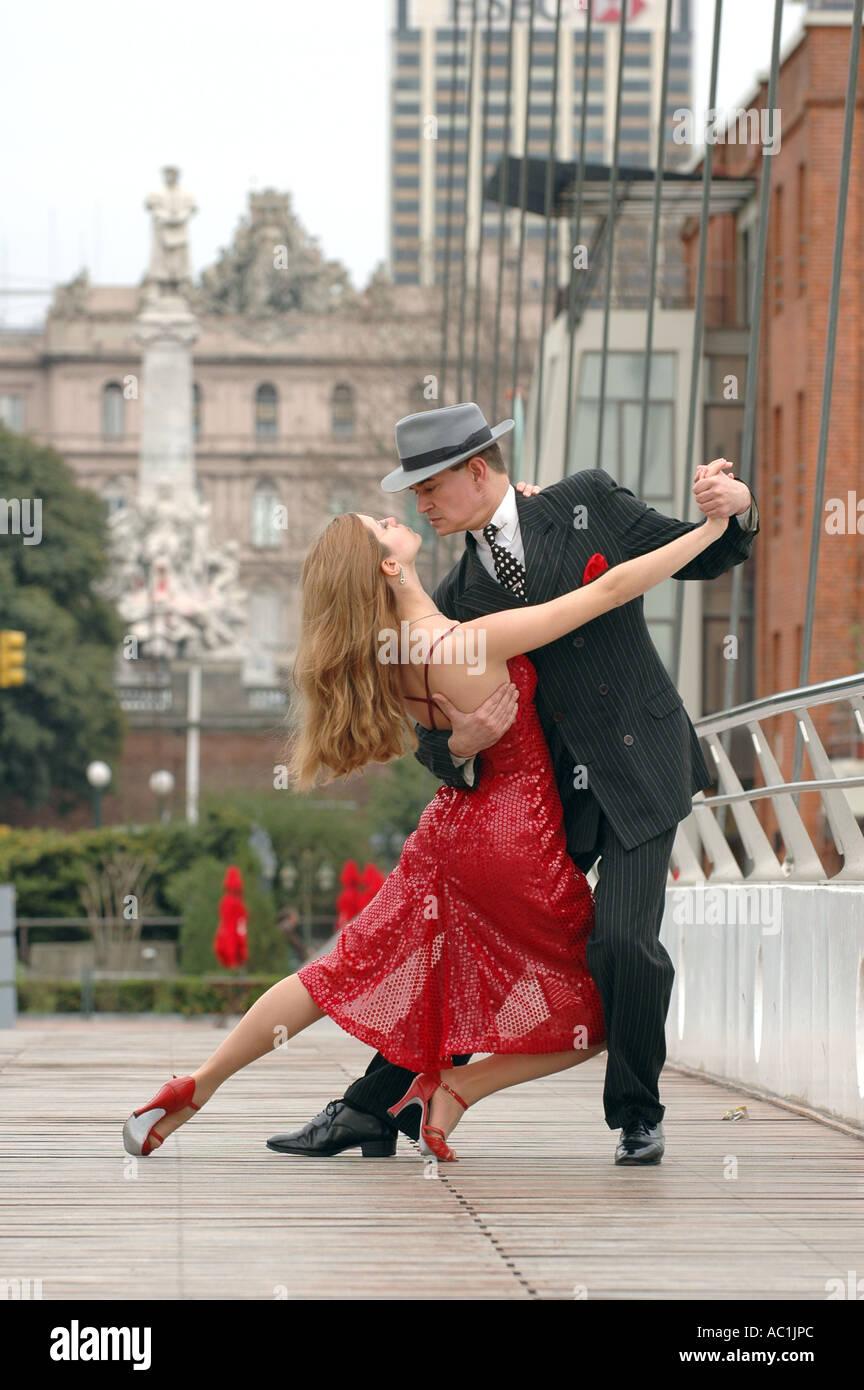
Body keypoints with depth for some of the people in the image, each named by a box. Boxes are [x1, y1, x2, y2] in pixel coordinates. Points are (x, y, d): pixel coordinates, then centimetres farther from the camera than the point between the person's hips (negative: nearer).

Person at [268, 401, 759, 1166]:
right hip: (545, 793, 4)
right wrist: (462, 743, -17)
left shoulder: (589, 503, -2)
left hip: (641, 771, -4)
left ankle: (638, 1116, 5)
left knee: (622, 939, -18)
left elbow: (701, 558, 5)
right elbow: (433, 735, 7)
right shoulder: (458, 598, 8)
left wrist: (734, 512, -17)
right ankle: (376, 1110, 14)